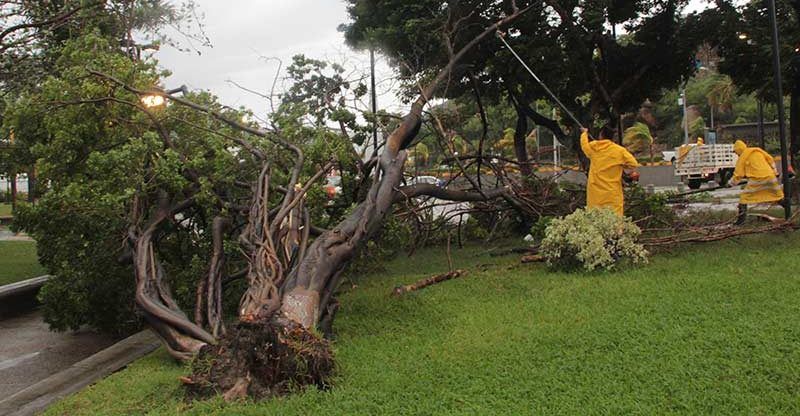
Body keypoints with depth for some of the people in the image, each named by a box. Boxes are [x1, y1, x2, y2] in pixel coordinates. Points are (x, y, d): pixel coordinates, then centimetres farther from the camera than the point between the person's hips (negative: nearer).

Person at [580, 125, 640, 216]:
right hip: (612, 194, -2)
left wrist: (584, 133, 43)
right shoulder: (620, 150, -5)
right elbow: (634, 164, -5)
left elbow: (584, 144, 23)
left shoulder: (593, 147, 0)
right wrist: (620, 165, 11)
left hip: (595, 193, 2)